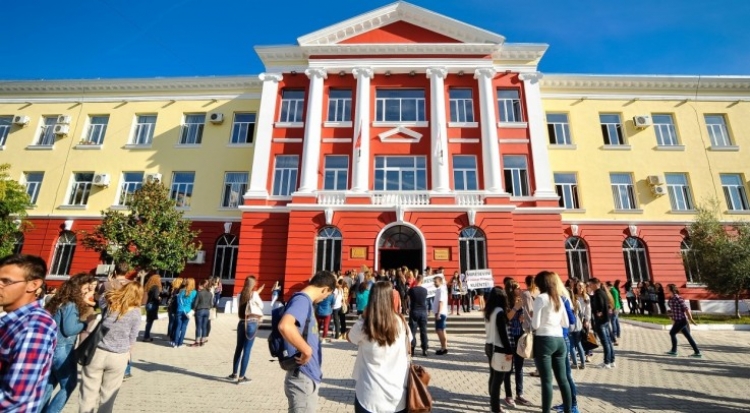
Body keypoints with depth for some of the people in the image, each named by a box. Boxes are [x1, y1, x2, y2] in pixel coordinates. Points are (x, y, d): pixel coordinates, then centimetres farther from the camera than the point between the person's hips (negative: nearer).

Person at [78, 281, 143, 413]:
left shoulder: (108, 302, -5)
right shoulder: (136, 312, -9)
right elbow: (132, 338, -3)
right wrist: (127, 353, 14)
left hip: (97, 352, 2)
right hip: (118, 357, -2)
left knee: (89, 392, 15)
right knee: (108, 395, 13)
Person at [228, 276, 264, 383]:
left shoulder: (242, 295, 5)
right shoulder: (254, 294, -8)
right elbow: (261, 306, 5)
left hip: (242, 322, 6)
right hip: (252, 323, -5)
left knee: (238, 348, 18)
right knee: (247, 350, 0)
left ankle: (234, 374, 30)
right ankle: (241, 377, 5)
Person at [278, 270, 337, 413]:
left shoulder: (306, 301, 9)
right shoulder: (302, 299, -20)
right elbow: (285, 326, -38)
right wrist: (307, 350, -27)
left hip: (309, 378, 9)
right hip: (303, 379, -9)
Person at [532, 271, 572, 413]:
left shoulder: (540, 298, -10)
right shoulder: (559, 298, 11)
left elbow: (535, 325, -12)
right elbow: (566, 323, 17)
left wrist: (528, 317, 6)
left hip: (544, 340, -7)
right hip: (559, 340, 7)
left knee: (546, 380, -2)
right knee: (562, 378, 15)